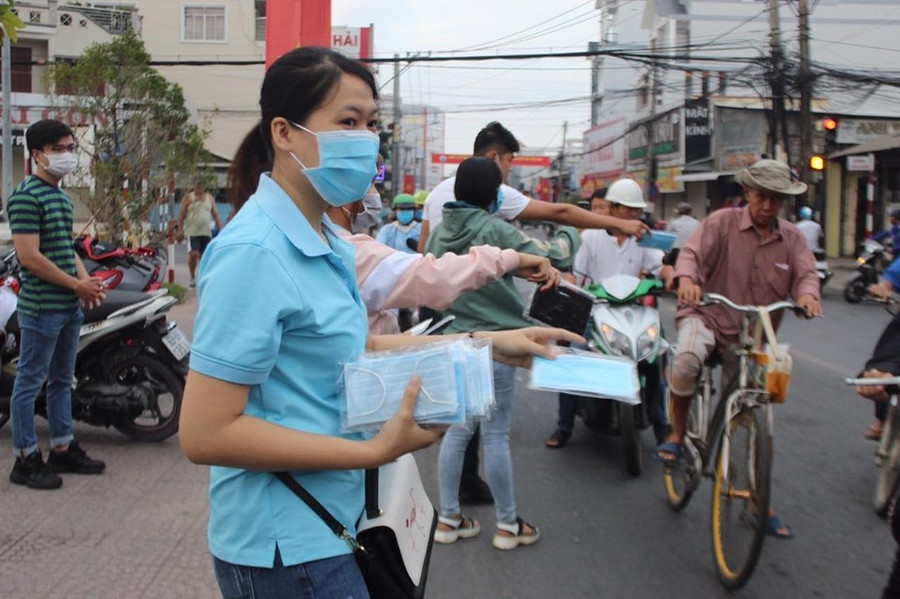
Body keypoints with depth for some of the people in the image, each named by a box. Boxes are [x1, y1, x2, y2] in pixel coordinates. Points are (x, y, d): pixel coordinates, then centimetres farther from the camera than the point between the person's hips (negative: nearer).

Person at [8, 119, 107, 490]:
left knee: (62, 380, 16)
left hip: (69, 306, 9)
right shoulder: (26, 196, -14)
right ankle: (25, 460, 10)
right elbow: (30, 257, -20)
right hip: (41, 308, -9)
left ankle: (63, 450, 26)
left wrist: (86, 282, 2)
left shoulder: (61, 196, 15)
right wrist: (76, 285, -16)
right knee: (30, 382, 1)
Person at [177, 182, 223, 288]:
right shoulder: (188, 198, 1)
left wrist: (221, 229, 4)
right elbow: (181, 215, 0)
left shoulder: (210, 198, 11)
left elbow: (216, 215, 12)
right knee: (194, 254, -16)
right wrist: (180, 230, -8)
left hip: (206, 232, 4)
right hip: (192, 232, -3)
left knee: (204, 256, 4)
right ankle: (192, 277, 3)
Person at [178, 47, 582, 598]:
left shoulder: (329, 241, 4)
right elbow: (205, 434, -24)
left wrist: (485, 344, 8)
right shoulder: (254, 251, -23)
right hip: (285, 549, -9)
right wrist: (375, 451, -23)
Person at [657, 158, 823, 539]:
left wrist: (807, 293, -29)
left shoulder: (792, 239, 7)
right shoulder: (721, 223, -4)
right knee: (687, 359, -38)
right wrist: (686, 279, -38)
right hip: (708, 315, -3)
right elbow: (692, 253, -15)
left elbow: (805, 273, -4)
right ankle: (677, 434, -11)